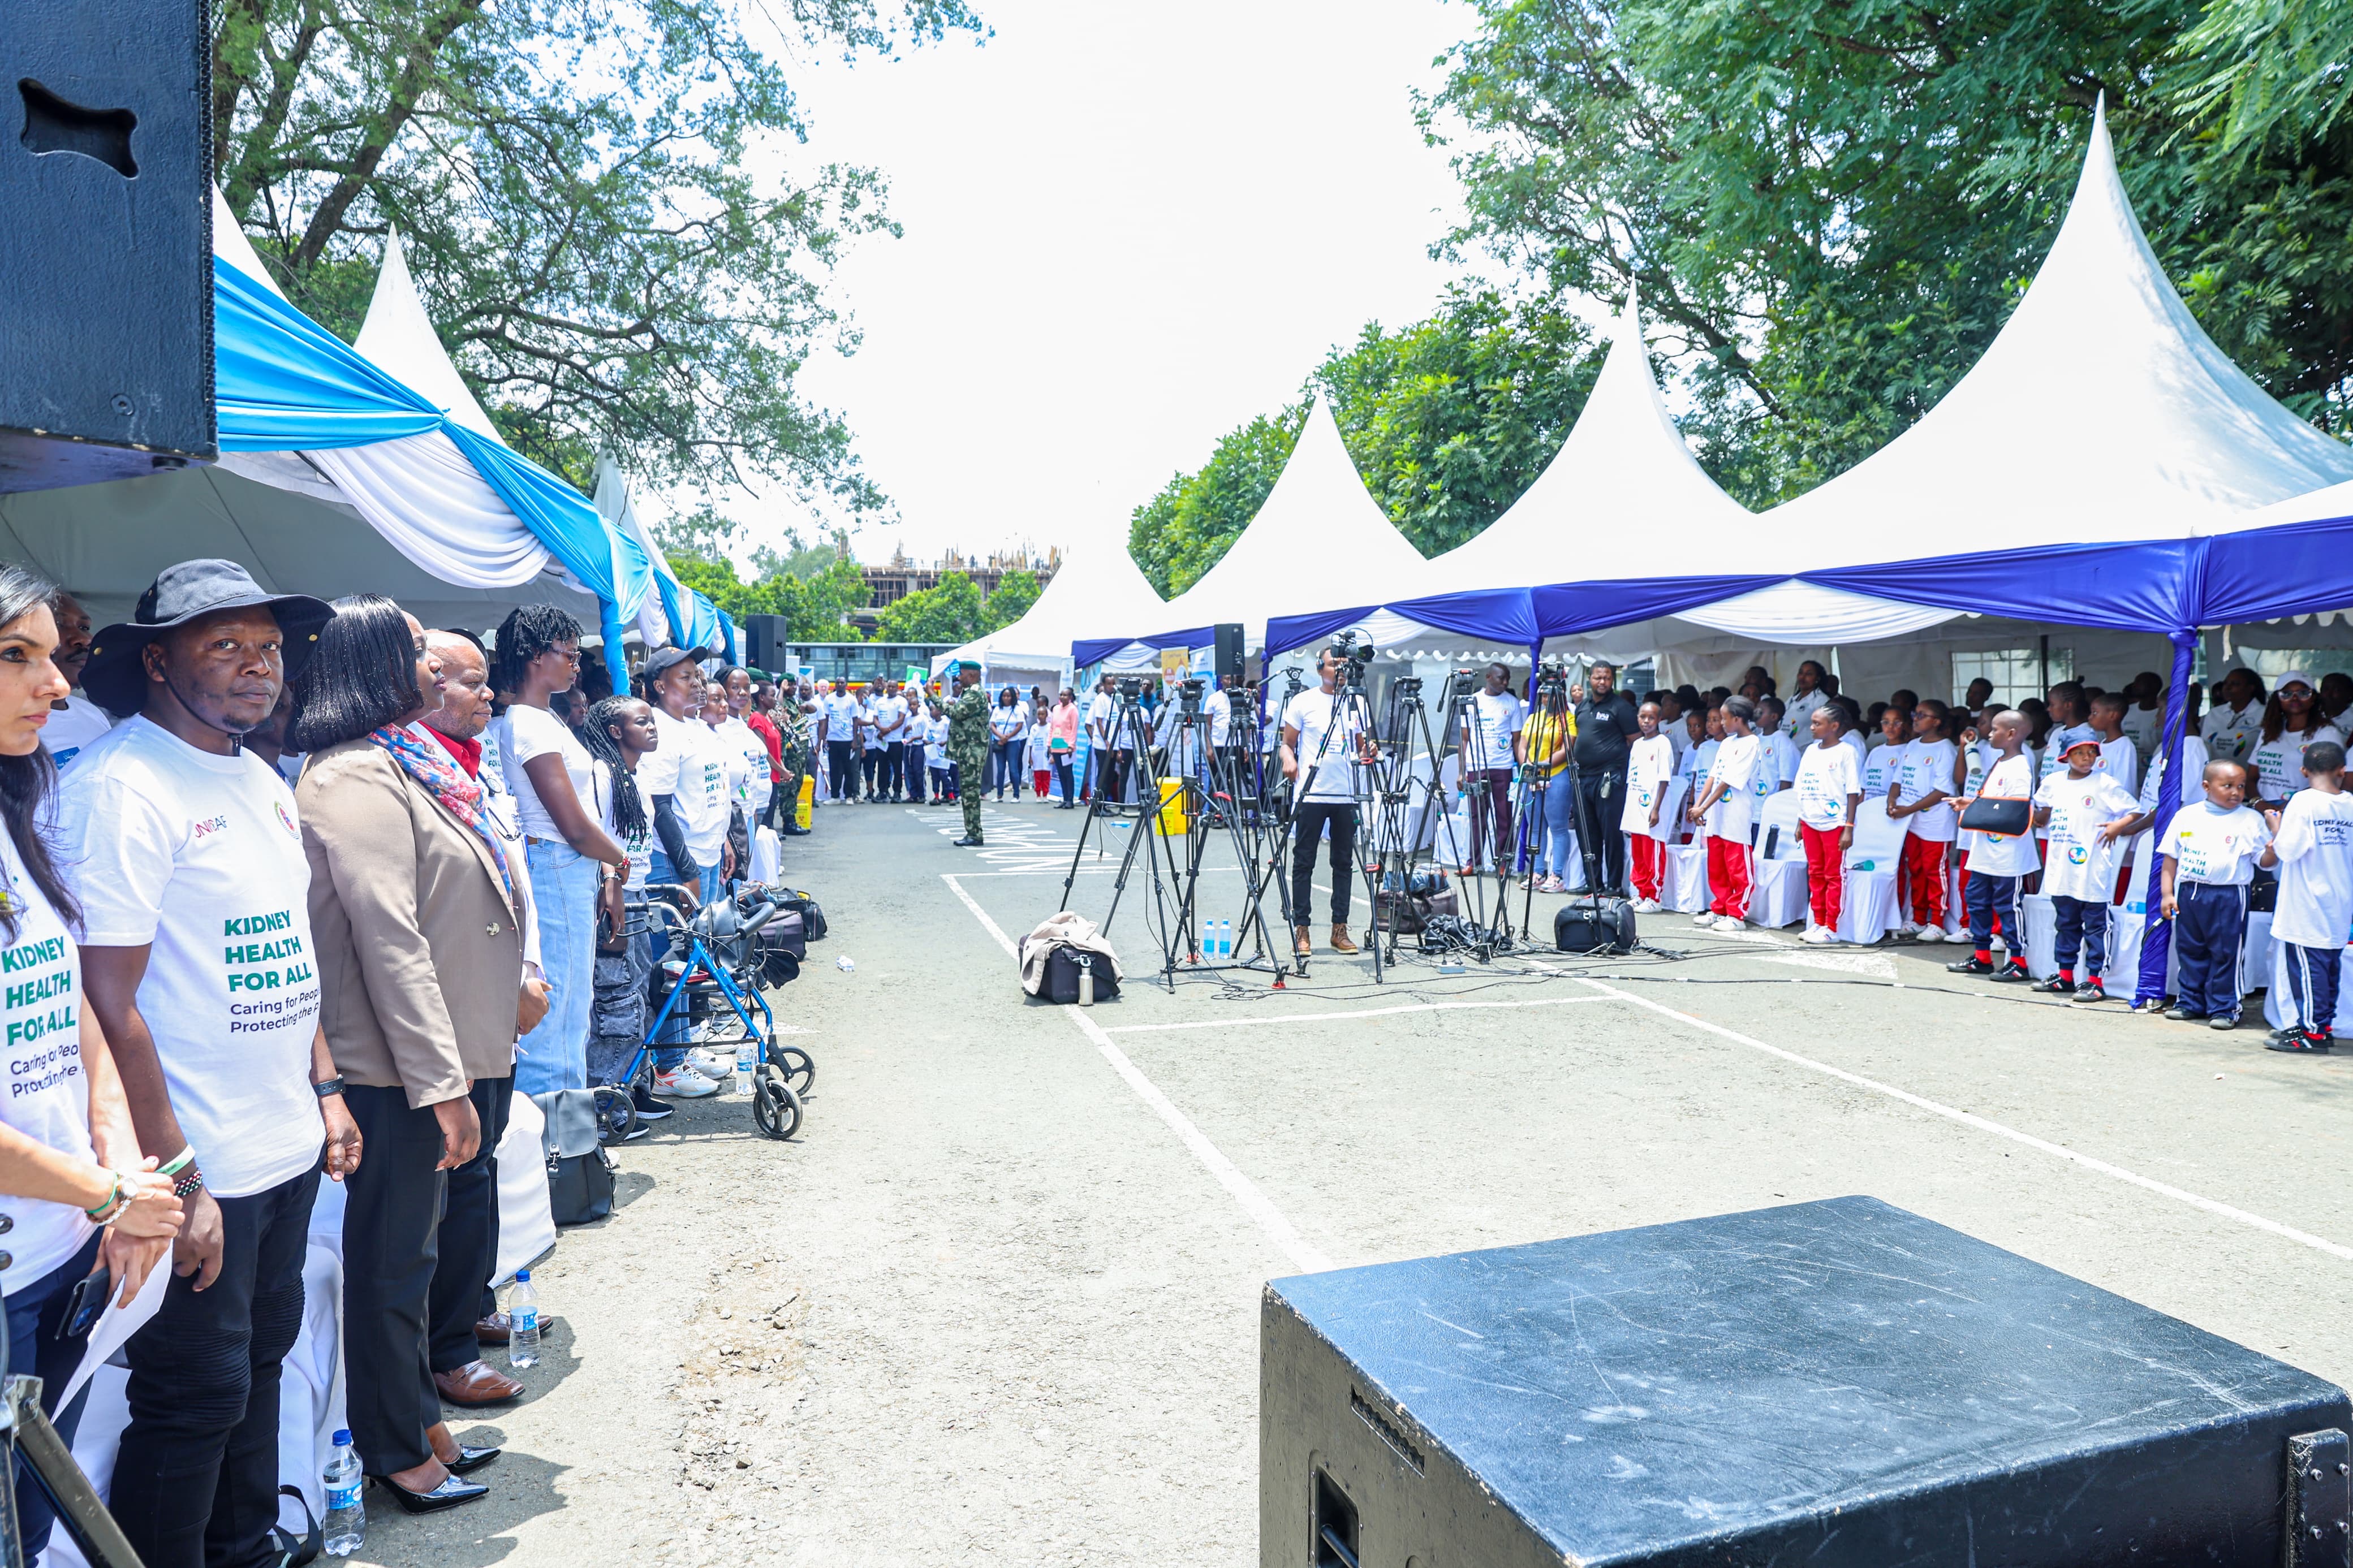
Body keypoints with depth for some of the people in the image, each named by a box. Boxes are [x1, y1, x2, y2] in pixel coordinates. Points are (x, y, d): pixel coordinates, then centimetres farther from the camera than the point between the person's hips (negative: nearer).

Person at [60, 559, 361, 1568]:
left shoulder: (261, 783, 10)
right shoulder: (120, 789, -17)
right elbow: (109, 1003, -20)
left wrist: (325, 1089, 14)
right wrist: (176, 1180, -20)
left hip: (288, 1148, 8)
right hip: (202, 1171, -8)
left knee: (260, 1363, 20)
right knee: (196, 1399, 4)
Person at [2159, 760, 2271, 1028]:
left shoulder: (2251, 820, 1)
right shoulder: (2187, 816, 6)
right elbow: (2171, 857, 8)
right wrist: (2168, 893, 4)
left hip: (2229, 897, -3)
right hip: (2188, 892, 3)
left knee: (2225, 953, 0)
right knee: (2189, 950, 11)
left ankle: (2224, 1008, 10)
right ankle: (2190, 1002, 22)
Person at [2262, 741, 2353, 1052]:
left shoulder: (2304, 801, -14)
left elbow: (2286, 851, -18)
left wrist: (2275, 827, -1)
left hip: (2306, 907, -7)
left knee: (2306, 966, -2)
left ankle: (2312, 1032, 0)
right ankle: (2323, 1024, 22)